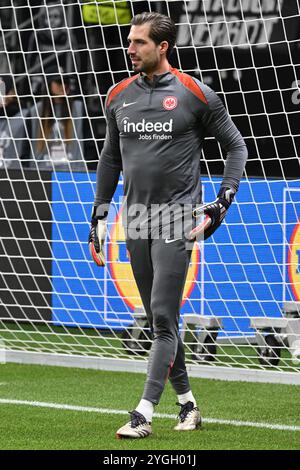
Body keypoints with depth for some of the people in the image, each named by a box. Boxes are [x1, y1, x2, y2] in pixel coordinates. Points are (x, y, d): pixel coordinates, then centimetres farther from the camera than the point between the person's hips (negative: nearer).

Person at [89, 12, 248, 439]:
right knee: (159, 321, 8)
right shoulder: (119, 96, 9)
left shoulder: (195, 95, -5)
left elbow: (236, 147, 4)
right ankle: (187, 404, 19)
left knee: (163, 318, -10)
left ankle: (144, 414, -13)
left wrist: (223, 201, -5)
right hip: (135, 219, 5)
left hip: (177, 218, -5)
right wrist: (99, 217, 17)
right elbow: (111, 158, 20)